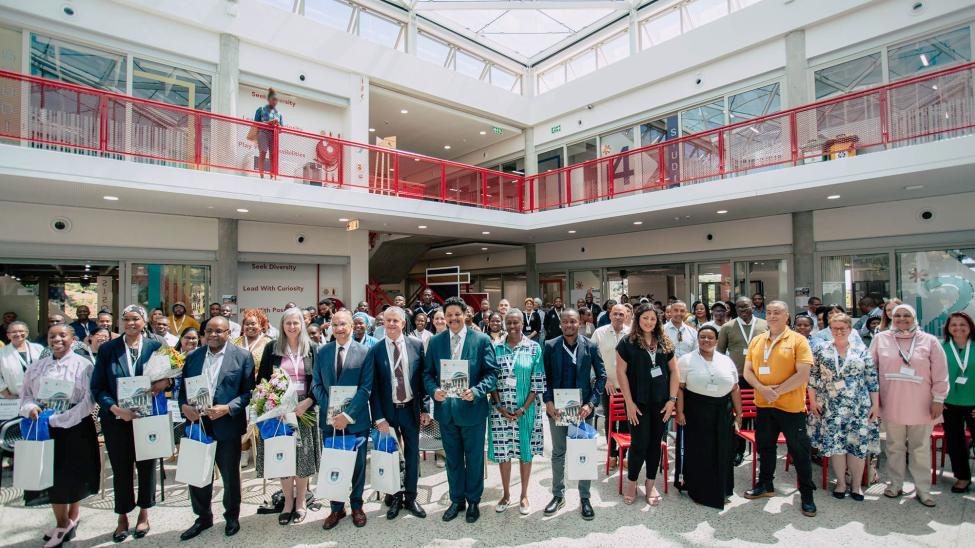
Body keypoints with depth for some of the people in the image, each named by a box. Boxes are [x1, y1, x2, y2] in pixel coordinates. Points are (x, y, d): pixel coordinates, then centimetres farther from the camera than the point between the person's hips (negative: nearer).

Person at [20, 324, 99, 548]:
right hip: (47, 427, 4)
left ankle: (72, 515, 27)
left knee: (73, 473, 5)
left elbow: (88, 400, -12)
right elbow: (26, 395, 10)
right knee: (53, 476, 10)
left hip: (76, 426, -4)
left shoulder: (83, 365, -7)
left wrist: (59, 418, -18)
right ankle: (62, 523, 26)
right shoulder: (37, 367, 8)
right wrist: (31, 408, -12)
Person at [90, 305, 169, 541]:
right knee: (121, 469, 11)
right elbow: (97, 387, -2)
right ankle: (122, 518, 31)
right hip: (116, 419, 0)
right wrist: (115, 408, -16)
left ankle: (144, 514, 32)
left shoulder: (155, 346, -3)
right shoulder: (107, 349, -3)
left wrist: (165, 382, -21)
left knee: (146, 466, 12)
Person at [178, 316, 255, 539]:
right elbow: (183, 388, 10)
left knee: (230, 476, 12)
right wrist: (184, 405, -9)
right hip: (197, 424, 4)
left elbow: (249, 391, -7)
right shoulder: (192, 356, 7)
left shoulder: (242, 356, -6)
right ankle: (203, 517, 37)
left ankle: (232, 517, 34)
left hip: (227, 426, -3)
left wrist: (227, 408, -20)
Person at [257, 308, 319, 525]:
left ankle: (300, 502, 21)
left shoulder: (311, 348, 2)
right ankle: (288, 502, 23)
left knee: (303, 456, 4)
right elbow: (261, 379, 3)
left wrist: (307, 402, -13)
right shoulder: (272, 348, 3)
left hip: (304, 408, 0)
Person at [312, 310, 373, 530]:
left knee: (357, 464, 11)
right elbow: (316, 384, 3)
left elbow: (366, 388, -10)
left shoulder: (364, 352, -7)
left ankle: (356, 506, 31)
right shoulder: (322, 352, 4)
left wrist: (348, 415, -17)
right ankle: (337, 508, 30)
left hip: (355, 419, -2)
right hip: (330, 419, 3)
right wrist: (329, 411, -10)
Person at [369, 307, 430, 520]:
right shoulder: (375, 351, -7)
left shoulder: (416, 345, -5)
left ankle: (411, 497, 31)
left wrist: (425, 409, -2)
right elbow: (373, 387, -6)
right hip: (388, 411, -1)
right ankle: (396, 497, 33)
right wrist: (379, 418, -9)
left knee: (413, 455, 12)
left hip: (411, 409, 1)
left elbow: (423, 379, 0)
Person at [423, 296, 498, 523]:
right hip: (446, 409, 3)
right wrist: (434, 390, -15)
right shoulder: (435, 341, 2)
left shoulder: (481, 340, -8)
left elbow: (491, 373, -9)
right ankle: (457, 500, 37)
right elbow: (427, 372, 4)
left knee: (474, 458, 13)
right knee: (453, 458, 18)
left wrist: (476, 391, -24)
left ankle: (473, 501, 34)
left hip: (472, 408, -2)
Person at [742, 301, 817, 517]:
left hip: (791, 406, -4)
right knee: (765, 446, 17)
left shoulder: (798, 340, -7)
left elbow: (803, 374, -14)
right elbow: (748, 371, 5)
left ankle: (807, 495, 22)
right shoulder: (756, 341, 7)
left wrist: (778, 391, -17)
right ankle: (765, 485, 34)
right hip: (763, 405, 5)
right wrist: (762, 389, -12)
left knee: (799, 451, 6)